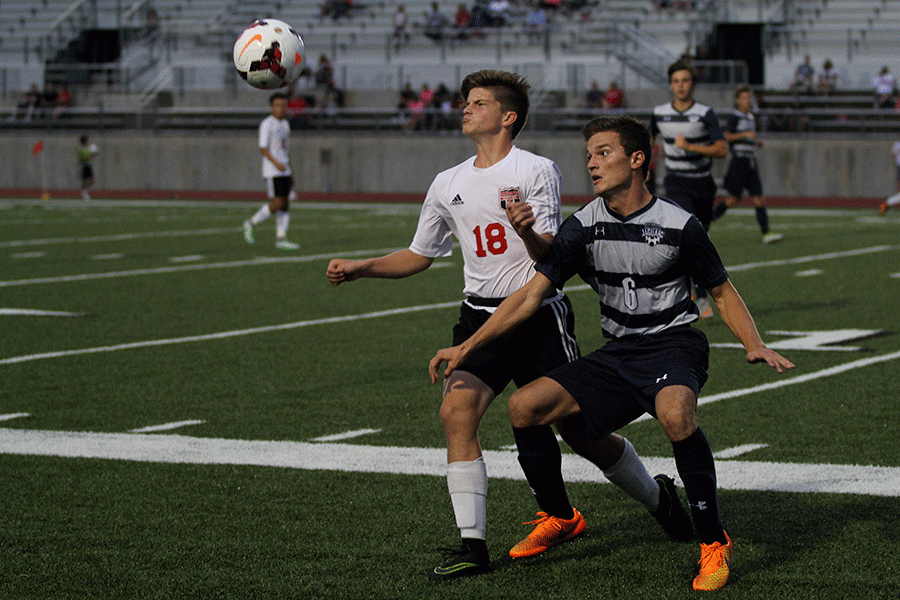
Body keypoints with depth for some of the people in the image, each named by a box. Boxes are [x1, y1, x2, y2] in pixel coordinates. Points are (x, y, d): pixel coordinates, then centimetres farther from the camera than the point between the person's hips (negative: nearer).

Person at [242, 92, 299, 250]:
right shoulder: (267, 124, -8)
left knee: (285, 203, 2)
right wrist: (276, 163, -25)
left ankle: (281, 238, 3)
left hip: (284, 171, 8)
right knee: (277, 204, -12)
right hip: (272, 172, -8)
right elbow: (263, 148, -13)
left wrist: (290, 173, 21)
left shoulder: (285, 124, 16)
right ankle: (251, 223, 5)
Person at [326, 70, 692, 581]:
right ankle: (473, 545, -17)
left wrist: (528, 231, -34)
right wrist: (358, 268, 7)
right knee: (457, 409, -20)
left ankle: (659, 498, 28)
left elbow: (551, 256, -12)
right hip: (482, 317, 4)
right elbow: (418, 257, 19)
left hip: (540, 314, -4)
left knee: (581, 432, 0)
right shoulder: (448, 185, 10)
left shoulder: (537, 171, -5)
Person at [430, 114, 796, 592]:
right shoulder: (583, 226, -1)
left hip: (673, 344, -5)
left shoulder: (679, 225, -9)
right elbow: (531, 293, -4)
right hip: (617, 353, 5)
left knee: (675, 414, -38)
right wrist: (467, 346, -11)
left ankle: (713, 543, -22)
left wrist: (755, 346, -12)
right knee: (524, 405, -10)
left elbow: (722, 292, 4)